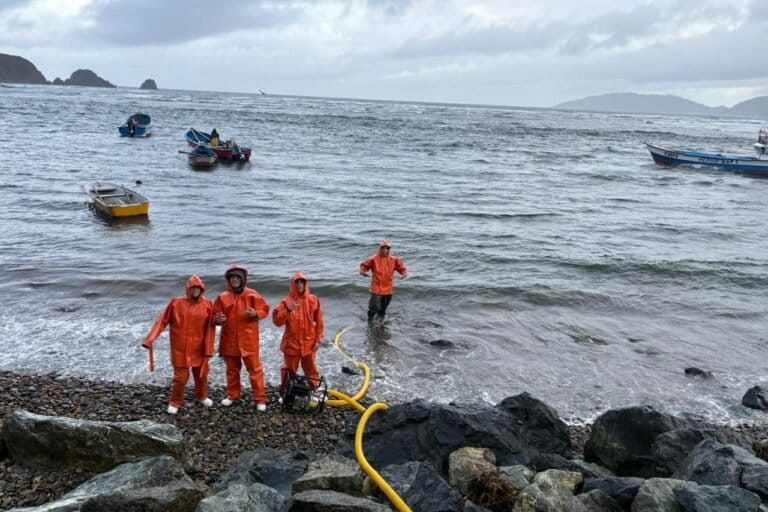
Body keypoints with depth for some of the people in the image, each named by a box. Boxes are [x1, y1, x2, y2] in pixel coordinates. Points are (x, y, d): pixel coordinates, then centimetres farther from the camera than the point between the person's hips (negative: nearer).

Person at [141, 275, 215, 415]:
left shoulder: (207, 304, -3)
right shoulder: (176, 303, -5)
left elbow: (210, 328, -2)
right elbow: (162, 321, -5)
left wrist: (209, 348, -4)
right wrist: (150, 339, -12)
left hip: (199, 348, 2)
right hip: (180, 348, -2)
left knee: (201, 374, 16)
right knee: (180, 376, 1)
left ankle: (201, 396, 39)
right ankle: (175, 402, 22)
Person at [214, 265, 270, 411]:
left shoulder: (252, 294, -2)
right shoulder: (222, 297, 1)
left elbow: (265, 309, 2)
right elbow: (215, 315, 6)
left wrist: (255, 313, -18)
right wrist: (218, 319, -17)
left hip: (248, 339, -2)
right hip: (229, 340, 2)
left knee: (255, 369, -1)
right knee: (232, 369, 16)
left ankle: (260, 399, 4)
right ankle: (232, 395, 32)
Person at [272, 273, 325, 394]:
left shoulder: (313, 300, -2)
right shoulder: (286, 302, -8)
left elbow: (319, 322, 4)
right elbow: (277, 321, -15)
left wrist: (318, 340, 1)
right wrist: (288, 310, -29)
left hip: (309, 343, 1)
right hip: (291, 343, -1)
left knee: (311, 369, 13)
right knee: (289, 370, 10)